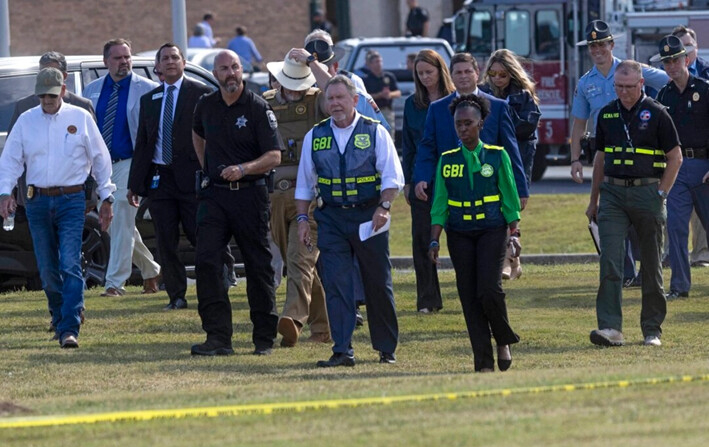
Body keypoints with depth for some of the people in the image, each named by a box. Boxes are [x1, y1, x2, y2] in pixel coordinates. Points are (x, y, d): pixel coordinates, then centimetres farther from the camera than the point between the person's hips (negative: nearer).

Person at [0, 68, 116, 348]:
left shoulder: (80, 118, 2)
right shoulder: (26, 121, 7)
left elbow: (100, 159, 7)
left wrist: (106, 198, 6)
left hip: (71, 200, -3)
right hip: (37, 201, 3)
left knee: (70, 267, -13)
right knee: (47, 270, 8)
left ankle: (69, 330, -18)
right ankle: (61, 320, 25)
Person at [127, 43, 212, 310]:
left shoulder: (201, 95, 0)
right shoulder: (149, 100, 15)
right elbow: (142, 143, 16)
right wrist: (134, 184, 11)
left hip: (191, 178, -5)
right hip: (159, 179, 5)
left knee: (201, 238, -3)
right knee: (166, 244, 4)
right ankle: (176, 296, 11)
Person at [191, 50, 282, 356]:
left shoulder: (258, 108, -7)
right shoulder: (206, 106, 7)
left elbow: (274, 156, -12)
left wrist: (243, 169, -27)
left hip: (250, 194, -4)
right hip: (214, 195, 4)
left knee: (258, 266, 4)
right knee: (206, 261, -10)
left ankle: (264, 339, 14)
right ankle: (218, 337, -11)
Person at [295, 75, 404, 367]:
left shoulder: (374, 132, 1)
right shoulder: (315, 137, 9)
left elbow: (392, 176, -3)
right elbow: (304, 183, 14)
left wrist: (384, 207, -17)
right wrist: (302, 217, 4)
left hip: (369, 216, -2)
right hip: (331, 219, 2)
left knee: (378, 284, 5)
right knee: (335, 283, -7)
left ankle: (386, 349, 18)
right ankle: (342, 351, -9)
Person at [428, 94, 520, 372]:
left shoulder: (497, 156, 1)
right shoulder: (447, 161, 5)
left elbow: (510, 198, 5)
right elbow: (440, 204, 7)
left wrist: (514, 234, 2)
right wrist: (434, 241, 1)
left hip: (492, 230, -2)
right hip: (460, 234, 2)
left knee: (489, 290, -17)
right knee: (469, 296, -1)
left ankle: (504, 341, 10)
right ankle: (483, 361, 4)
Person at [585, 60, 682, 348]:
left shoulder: (656, 114, -2)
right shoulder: (607, 114, 10)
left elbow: (675, 158, 0)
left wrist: (660, 194, -7)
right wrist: (593, 201, 16)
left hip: (647, 192, -3)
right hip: (613, 193, 3)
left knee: (651, 266, 4)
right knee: (610, 262, -10)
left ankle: (652, 329, 13)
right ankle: (610, 328, -14)